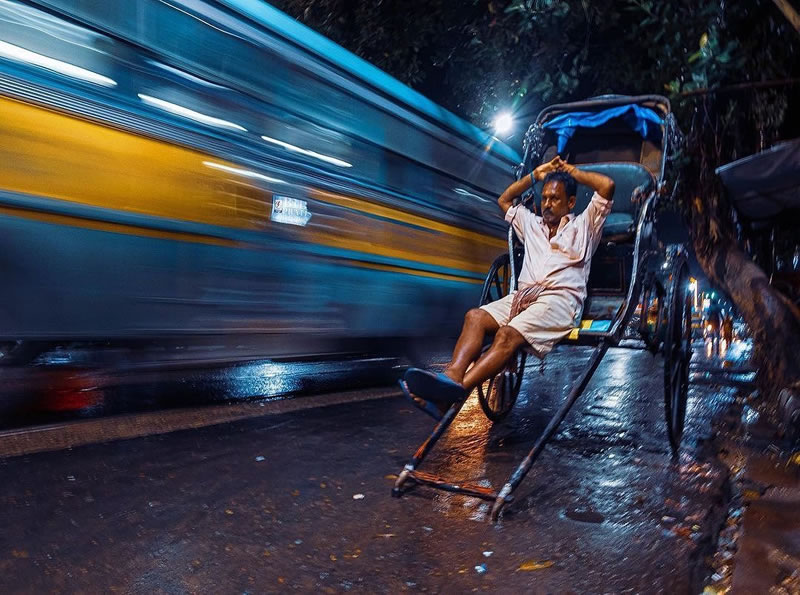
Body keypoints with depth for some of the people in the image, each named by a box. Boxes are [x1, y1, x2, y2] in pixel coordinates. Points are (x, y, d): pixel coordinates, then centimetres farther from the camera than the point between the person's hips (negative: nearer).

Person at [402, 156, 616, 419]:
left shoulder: (583, 226, 16)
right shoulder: (532, 224, 30)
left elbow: (607, 186, 4)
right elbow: (504, 200, 41)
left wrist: (572, 171, 17)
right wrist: (535, 175, 33)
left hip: (561, 299, -5)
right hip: (522, 296, 6)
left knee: (508, 335, -32)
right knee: (475, 316, -24)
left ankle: (455, 391, -47)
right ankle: (452, 375, -43)